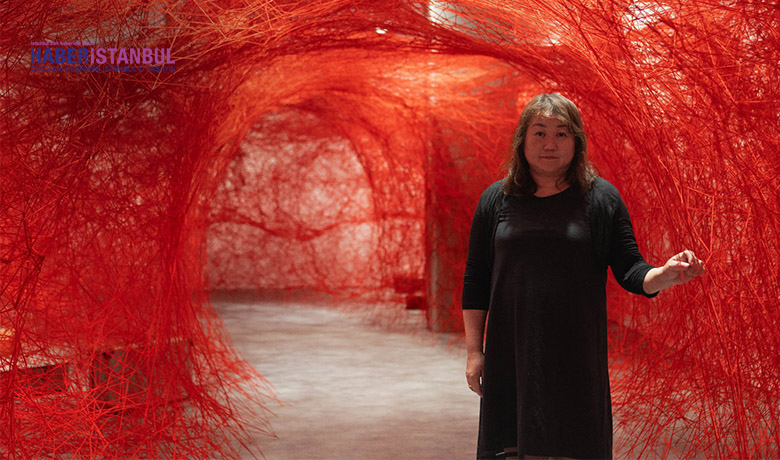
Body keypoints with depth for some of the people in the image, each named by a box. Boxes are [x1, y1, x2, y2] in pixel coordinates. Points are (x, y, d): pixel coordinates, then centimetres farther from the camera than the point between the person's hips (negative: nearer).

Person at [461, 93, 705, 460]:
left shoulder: (602, 198, 3)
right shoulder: (496, 199, 6)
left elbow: (630, 271, 1)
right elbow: (475, 281, 8)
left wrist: (666, 275, -21)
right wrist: (474, 350, 4)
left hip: (577, 358, -1)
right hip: (510, 357, 1)